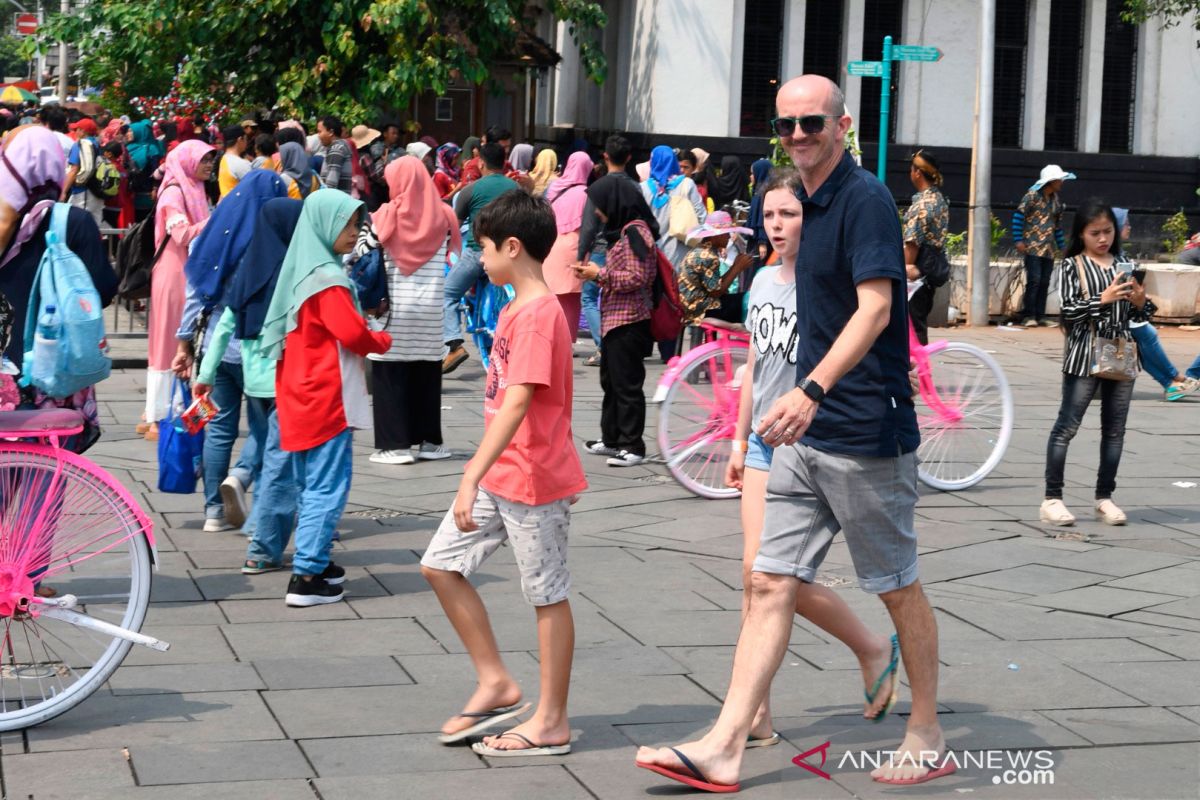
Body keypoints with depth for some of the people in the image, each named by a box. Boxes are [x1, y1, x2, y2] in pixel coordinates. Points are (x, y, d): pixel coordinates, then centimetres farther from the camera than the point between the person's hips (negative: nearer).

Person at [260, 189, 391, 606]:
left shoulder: (301, 271, 12)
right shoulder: (328, 279, -16)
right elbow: (352, 334, -21)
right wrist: (383, 340, -1)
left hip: (302, 396, 10)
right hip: (328, 400, -9)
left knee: (312, 485, 17)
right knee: (328, 487, -6)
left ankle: (315, 560, 26)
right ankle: (306, 577, -7)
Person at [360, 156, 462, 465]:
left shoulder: (388, 215, -6)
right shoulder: (442, 216, 2)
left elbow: (364, 255, -4)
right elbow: (451, 252, 4)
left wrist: (364, 227, 10)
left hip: (394, 308, -3)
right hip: (430, 309, 3)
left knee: (390, 374, 2)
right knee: (427, 374, 10)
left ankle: (395, 444, 0)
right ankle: (429, 441, 14)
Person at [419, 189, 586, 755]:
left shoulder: (538, 315, -20)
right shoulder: (517, 307, 11)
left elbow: (516, 403, -29)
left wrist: (472, 478, -33)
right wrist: (479, 471, 22)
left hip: (534, 479, -10)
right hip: (500, 474, 10)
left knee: (547, 596, 2)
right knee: (440, 564, 9)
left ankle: (551, 723, 12)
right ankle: (495, 683, 17)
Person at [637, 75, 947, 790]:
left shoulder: (865, 199, -14)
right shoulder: (814, 203, 14)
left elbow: (874, 309, -25)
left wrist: (811, 391, -36)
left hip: (867, 435, -9)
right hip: (809, 435, 9)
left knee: (899, 588, 6)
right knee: (771, 583, 3)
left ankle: (928, 739, 21)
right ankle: (725, 748, 2)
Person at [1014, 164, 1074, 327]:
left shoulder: (1057, 200, 13)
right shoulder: (1033, 195, -6)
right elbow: (1018, 216, -8)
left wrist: (1061, 246, 18)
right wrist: (1018, 240, -13)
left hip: (1049, 249, 6)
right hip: (1033, 246, -6)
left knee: (1045, 282, 4)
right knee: (1034, 280, -11)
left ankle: (1040, 315, 9)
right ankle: (1029, 316, -6)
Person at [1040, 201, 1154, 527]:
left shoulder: (1125, 264, 11)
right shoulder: (1071, 265, -1)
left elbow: (1139, 316, 15)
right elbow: (1069, 311, -11)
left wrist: (1140, 301, -7)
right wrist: (1103, 298, -21)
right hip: (1084, 357, -5)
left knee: (1114, 430, 7)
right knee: (1067, 426, -3)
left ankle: (1105, 498, 16)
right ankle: (1052, 499, 0)